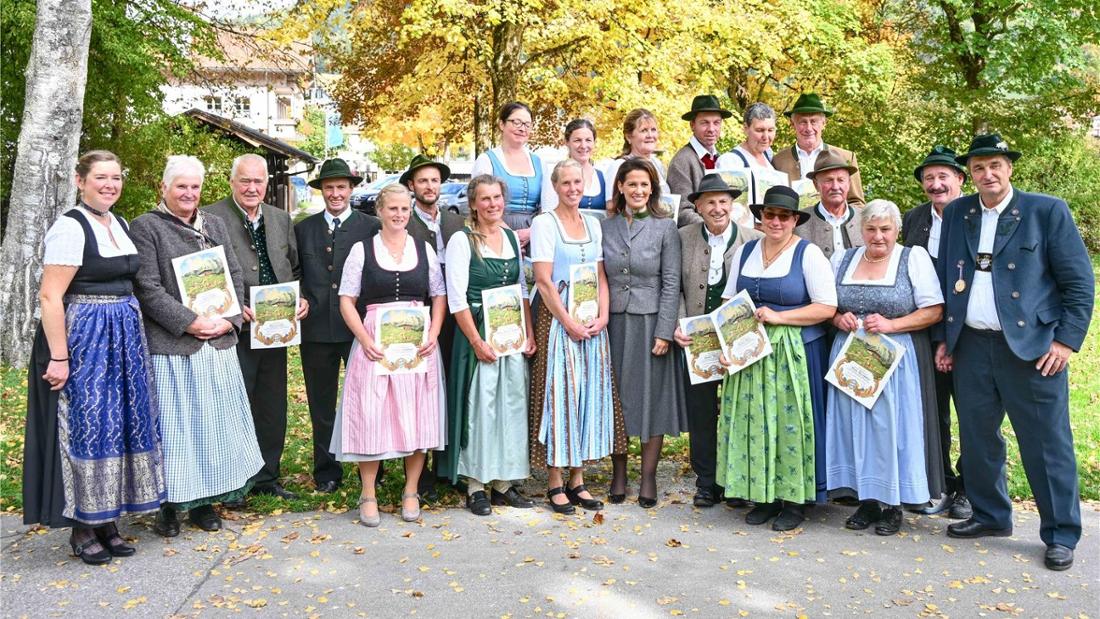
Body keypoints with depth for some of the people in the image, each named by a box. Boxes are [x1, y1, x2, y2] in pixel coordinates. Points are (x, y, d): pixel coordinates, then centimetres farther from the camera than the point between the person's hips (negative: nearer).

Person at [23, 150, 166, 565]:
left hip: (123, 339, 8)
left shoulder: (120, 224, 12)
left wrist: (132, 338, 13)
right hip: (83, 342, -8)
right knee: (85, 428, 1)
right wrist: (58, 357, -21)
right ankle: (82, 528, 16)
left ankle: (107, 520, 25)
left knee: (118, 426, 12)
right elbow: (50, 296, -17)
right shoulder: (70, 227, -12)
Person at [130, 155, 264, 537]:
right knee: (174, 423, 1)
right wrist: (190, 322, -15)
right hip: (171, 345, -5)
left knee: (214, 421, 9)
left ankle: (204, 500, 22)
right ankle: (169, 504, 15)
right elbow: (148, 288, -9)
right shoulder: (145, 226, -2)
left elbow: (236, 277, 11)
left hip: (218, 343, 5)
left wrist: (229, 320, -4)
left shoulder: (215, 226, 14)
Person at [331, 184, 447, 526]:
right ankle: (368, 495, 11)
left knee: (417, 418, 4)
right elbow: (346, 300, 1)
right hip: (375, 344, -2)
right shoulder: (362, 249, 3)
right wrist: (365, 340, -12)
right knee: (371, 418, -3)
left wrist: (434, 334, -5)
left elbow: (440, 296, 10)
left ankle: (411, 492, 18)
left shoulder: (424, 249, 9)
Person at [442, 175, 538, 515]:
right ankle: (475, 487, 10)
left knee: (512, 404, 8)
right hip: (477, 333, -5)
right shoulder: (462, 240, -5)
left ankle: (503, 483, 19)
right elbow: (456, 298, -10)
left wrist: (529, 332, 4)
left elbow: (522, 289, 14)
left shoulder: (512, 237, 11)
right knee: (479, 405, -2)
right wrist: (477, 341, -15)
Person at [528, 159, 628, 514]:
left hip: (593, 322, 5)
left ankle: (578, 480, 15)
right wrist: (568, 322, -14)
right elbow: (543, 279, -10)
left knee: (590, 394, 6)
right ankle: (556, 484, 6)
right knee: (559, 394, -4)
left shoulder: (593, 224, 13)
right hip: (557, 318, -5)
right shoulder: (545, 223, -3)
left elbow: (601, 276, 11)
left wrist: (603, 316, -3)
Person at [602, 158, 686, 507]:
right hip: (614, 321, 3)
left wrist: (664, 332, -11)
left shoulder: (665, 227, -2)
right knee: (616, 398, 8)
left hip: (650, 321, -2)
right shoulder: (605, 227, 5)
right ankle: (619, 473, 20)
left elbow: (671, 282, -5)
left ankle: (648, 478, 11)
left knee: (651, 397, 2)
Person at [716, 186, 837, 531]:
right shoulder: (745, 252, 11)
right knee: (753, 419, 5)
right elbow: (729, 299, 17)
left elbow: (827, 307, -10)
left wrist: (778, 317, -17)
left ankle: (794, 499, 13)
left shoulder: (809, 254, -5)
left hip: (795, 353, -4)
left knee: (790, 420, 0)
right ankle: (763, 495, 18)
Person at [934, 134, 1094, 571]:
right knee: (976, 438, 12)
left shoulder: (1047, 211, -1)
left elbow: (1080, 283, -2)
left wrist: (1067, 340, -9)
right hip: (971, 347, 4)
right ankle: (990, 515, 29)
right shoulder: (956, 213, 11)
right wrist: (945, 338, 10)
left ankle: (1061, 534, 15)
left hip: (1031, 347, -4)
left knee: (1047, 445, 1)